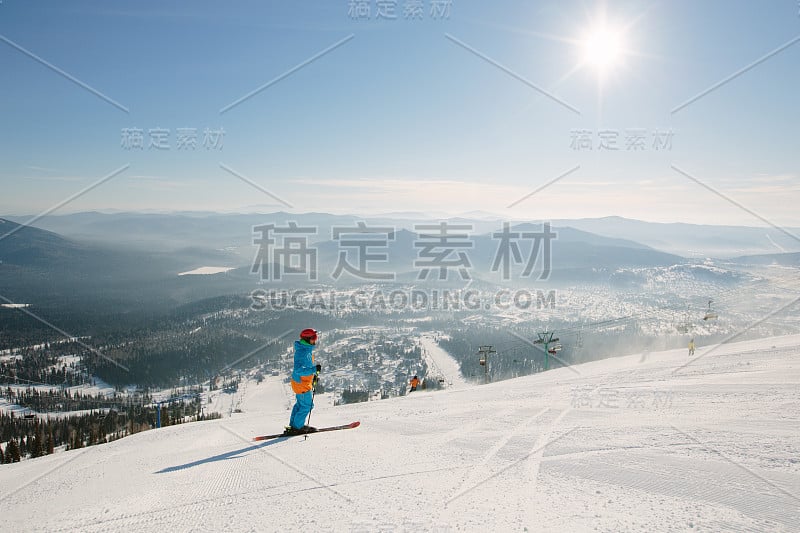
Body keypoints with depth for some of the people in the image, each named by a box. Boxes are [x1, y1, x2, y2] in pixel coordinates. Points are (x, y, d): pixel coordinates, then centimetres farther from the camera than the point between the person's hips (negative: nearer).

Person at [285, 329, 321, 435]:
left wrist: (313, 375, 16)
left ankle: (293, 425, 31)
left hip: (305, 381, 10)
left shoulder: (307, 350, 7)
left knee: (300, 404, 20)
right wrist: (314, 369, -35)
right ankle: (298, 426, 14)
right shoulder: (302, 352, -25)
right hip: (301, 383, -10)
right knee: (307, 405, 0)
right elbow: (298, 370, -32)